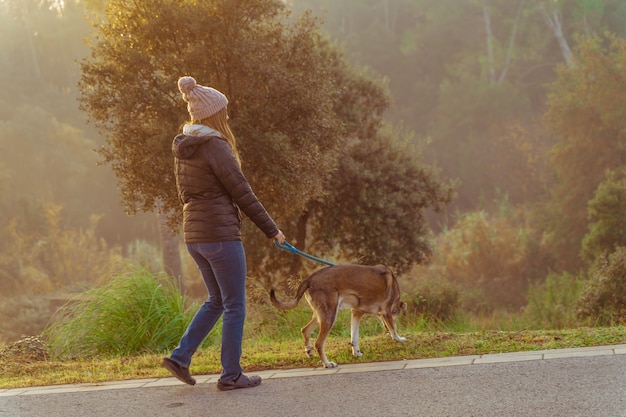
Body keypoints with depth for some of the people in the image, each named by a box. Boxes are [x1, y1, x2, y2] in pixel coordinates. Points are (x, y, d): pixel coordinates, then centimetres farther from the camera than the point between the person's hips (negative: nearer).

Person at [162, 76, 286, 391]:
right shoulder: (216, 146, -15)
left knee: (216, 300, 20)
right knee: (235, 306, 2)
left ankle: (180, 356, 14)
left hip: (194, 235, 9)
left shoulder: (182, 149, 10)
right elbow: (242, 193, -12)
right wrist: (271, 230, -4)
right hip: (221, 234, -8)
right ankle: (231, 375, 7)